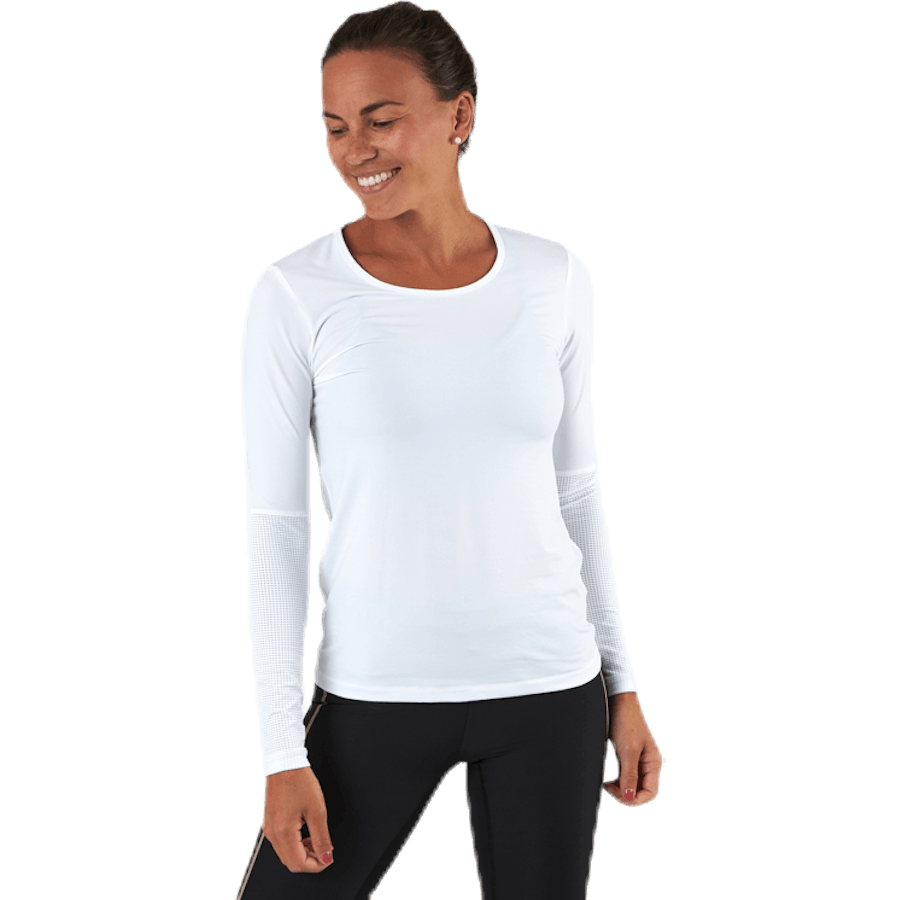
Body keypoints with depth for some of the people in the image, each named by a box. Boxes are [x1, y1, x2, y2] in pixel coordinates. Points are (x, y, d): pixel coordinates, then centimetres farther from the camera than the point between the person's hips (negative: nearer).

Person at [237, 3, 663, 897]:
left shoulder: (554, 279, 1)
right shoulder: (294, 294, -7)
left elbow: (575, 491, 10)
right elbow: (274, 527, -5)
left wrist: (622, 686, 10)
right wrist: (283, 751, -7)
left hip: (549, 689, 2)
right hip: (375, 693, -2)